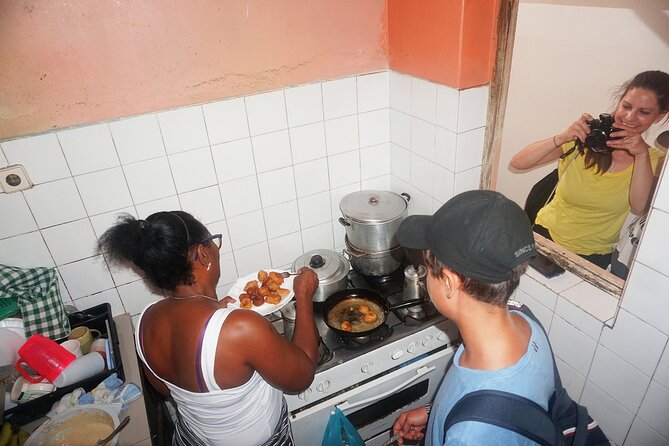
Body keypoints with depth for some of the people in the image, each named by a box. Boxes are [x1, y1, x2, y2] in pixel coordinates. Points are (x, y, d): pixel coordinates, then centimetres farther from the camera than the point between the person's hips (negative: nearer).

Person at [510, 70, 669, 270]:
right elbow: (517, 163, -21)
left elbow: (638, 208, -21)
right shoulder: (584, 137, -12)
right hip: (546, 236, -1)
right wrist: (563, 138, -33)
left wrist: (642, 155, -27)